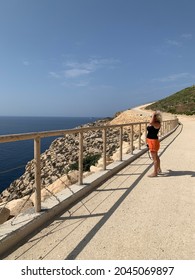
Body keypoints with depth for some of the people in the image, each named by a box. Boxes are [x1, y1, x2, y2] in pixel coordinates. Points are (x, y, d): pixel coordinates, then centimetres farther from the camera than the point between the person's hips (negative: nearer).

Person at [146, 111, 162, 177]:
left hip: (154, 141, -10)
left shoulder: (157, 124, -19)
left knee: (154, 157, -2)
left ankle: (155, 173, 7)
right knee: (156, 156, 22)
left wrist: (153, 115, -25)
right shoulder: (152, 123, 10)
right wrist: (147, 141, 22)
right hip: (150, 141, 10)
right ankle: (158, 169, 38)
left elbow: (151, 122, -41)